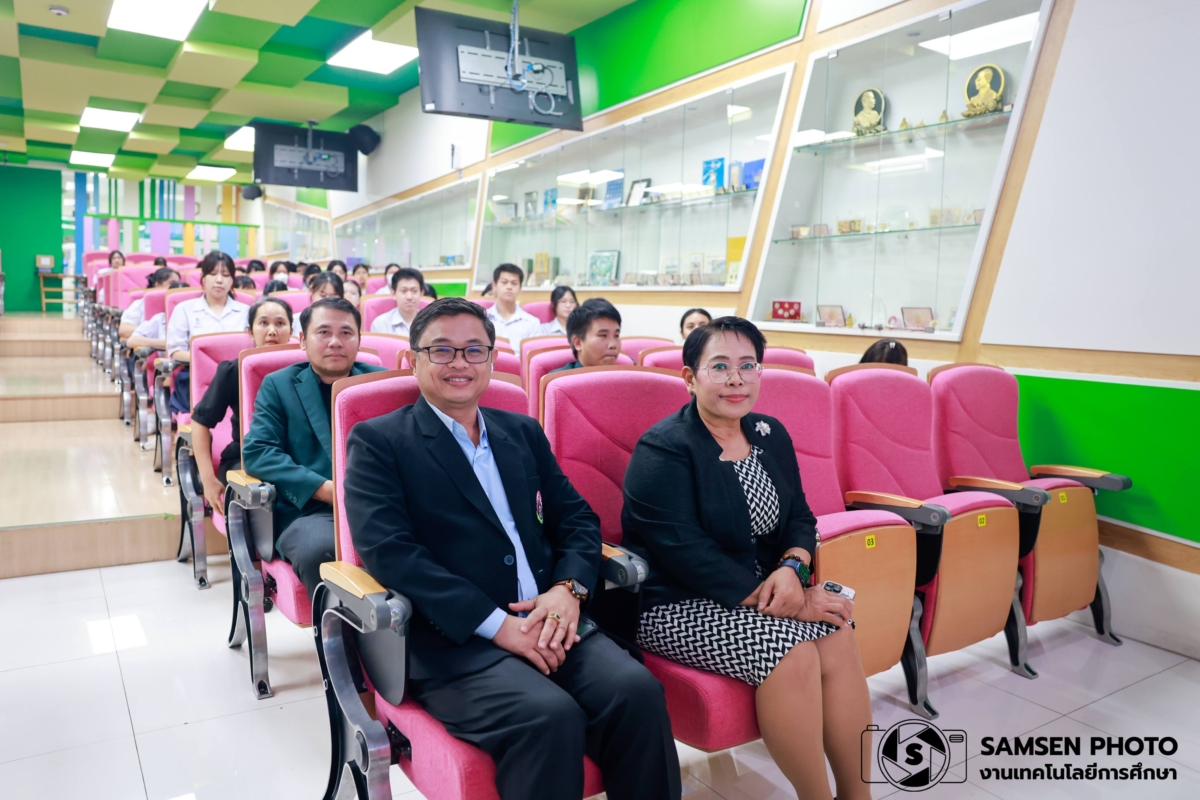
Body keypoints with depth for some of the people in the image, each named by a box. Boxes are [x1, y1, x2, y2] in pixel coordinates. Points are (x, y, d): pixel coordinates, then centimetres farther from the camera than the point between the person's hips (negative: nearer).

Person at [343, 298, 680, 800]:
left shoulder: (523, 432, 19)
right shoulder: (377, 441, 3)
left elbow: (577, 517, 16)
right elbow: (386, 549, -10)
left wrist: (569, 587, -7)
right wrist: (494, 622, -17)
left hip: (546, 622, 5)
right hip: (449, 640, -4)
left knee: (638, 692, -22)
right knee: (550, 716, -30)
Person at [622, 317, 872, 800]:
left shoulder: (770, 435, 8)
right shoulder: (663, 450, -13)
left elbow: (799, 518, 9)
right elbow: (685, 551, -20)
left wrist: (792, 568, -14)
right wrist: (771, 598, -22)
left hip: (761, 588, 6)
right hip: (676, 605, -6)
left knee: (838, 638, -19)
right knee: (789, 651, -26)